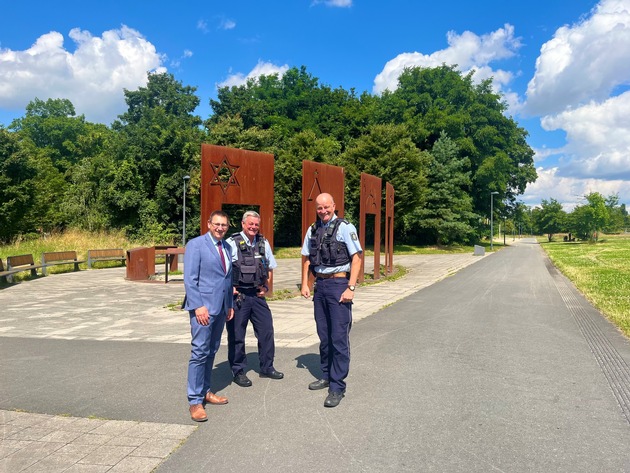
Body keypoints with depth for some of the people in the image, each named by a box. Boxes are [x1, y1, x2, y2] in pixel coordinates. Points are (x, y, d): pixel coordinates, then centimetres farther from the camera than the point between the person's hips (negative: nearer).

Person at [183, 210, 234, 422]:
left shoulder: (227, 247, 14)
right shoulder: (196, 245, -6)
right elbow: (190, 279, -11)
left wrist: (230, 305, 15)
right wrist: (198, 306, -18)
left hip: (221, 307, 7)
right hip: (203, 306, -7)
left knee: (211, 351, 13)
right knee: (200, 352, -6)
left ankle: (205, 391, 24)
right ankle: (195, 401, 2)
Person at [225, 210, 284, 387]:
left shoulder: (263, 243, 9)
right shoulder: (231, 243, -8)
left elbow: (270, 268, 20)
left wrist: (266, 287, 9)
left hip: (257, 294, 5)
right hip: (238, 295, -5)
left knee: (266, 330, 8)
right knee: (236, 334, 3)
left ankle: (267, 367, 25)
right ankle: (238, 371, 19)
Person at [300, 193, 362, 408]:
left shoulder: (345, 227, -7)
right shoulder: (313, 230, 10)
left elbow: (357, 257, -10)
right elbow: (306, 258, 18)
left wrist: (351, 288, -15)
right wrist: (304, 284, 10)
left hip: (338, 284, -6)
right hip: (320, 285, 6)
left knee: (339, 338, -5)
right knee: (324, 335, 15)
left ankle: (337, 387, 3)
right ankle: (327, 376, 31)